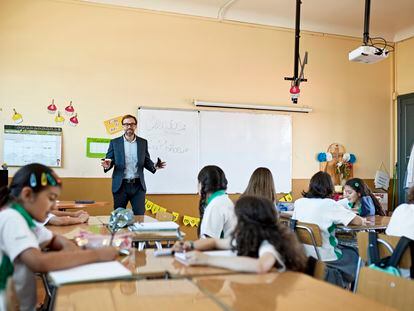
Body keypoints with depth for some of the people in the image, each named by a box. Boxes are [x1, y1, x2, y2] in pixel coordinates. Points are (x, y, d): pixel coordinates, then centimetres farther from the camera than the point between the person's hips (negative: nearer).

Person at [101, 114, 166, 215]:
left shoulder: (143, 142, 8)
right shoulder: (114, 142, 4)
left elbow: (146, 161, 11)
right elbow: (109, 159, 5)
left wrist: (154, 167, -10)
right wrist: (107, 165, -19)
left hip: (138, 185, 1)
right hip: (120, 185, -1)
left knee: (139, 215, 2)